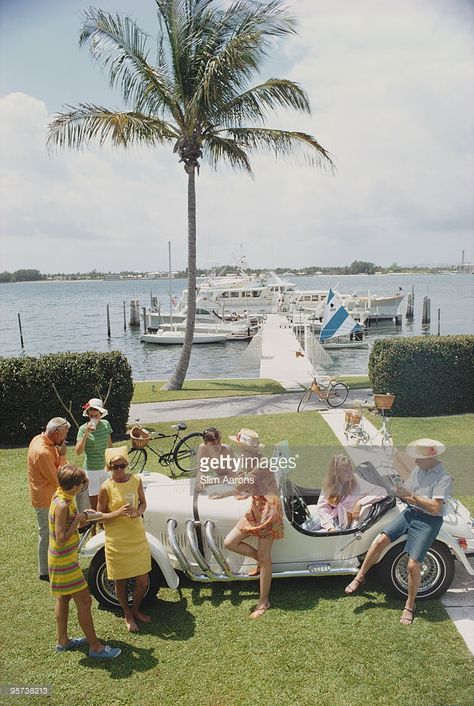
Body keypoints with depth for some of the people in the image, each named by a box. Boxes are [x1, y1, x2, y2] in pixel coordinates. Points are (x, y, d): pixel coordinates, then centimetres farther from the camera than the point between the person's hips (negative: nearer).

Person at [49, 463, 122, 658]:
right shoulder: (62, 505, -30)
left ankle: (62, 641, 38)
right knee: (84, 601, 0)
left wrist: (82, 517, -7)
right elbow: (61, 539, -30)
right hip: (64, 561, -10)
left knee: (63, 598, 22)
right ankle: (95, 647, 12)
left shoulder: (64, 497, -1)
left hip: (63, 558, 10)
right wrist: (78, 519, -24)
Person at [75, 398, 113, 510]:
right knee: (95, 505, 2)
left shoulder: (106, 424, 0)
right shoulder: (83, 428, -12)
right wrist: (86, 434, -29)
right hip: (91, 470, -4)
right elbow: (78, 452, -20)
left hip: (105, 468, 4)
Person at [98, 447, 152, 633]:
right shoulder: (106, 488, -14)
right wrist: (119, 514, -23)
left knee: (143, 581, 9)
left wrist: (137, 513, -15)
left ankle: (136, 609, 37)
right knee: (120, 581, 12)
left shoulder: (136, 480, -5)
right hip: (116, 541, -3)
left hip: (138, 537, 3)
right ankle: (128, 615, 37)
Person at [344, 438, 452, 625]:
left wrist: (411, 496, -16)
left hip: (428, 521, -6)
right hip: (410, 512, 6)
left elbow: (435, 508, -19)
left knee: (413, 565, -12)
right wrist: (405, 495, -13)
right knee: (380, 540, -12)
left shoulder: (444, 478, -13)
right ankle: (360, 577, 5)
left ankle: (409, 606, 12)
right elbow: (406, 492, 11)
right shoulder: (418, 469, 9)